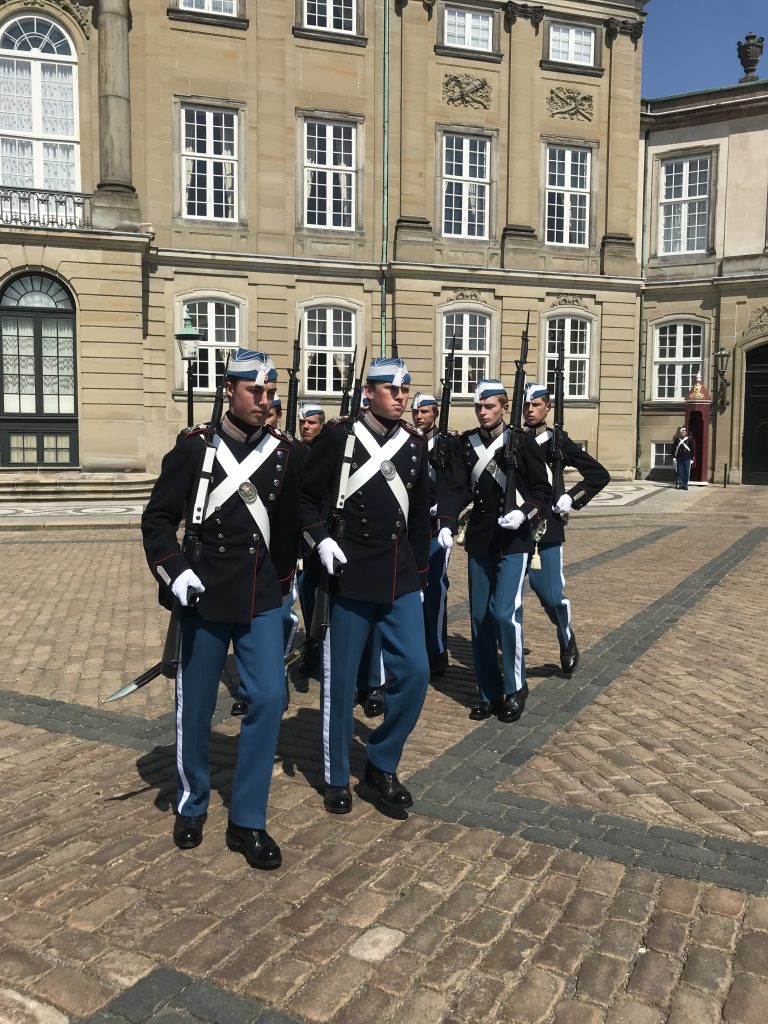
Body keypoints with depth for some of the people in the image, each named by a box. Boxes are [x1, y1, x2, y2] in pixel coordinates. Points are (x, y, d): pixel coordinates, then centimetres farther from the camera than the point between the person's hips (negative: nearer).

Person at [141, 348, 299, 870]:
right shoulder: (194, 446, -6)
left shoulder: (285, 451, 2)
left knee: (269, 700, -5)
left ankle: (248, 822, 11)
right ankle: (192, 804, 35)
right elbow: (157, 518, -3)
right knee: (195, 708, 10)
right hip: (205, 599, -2)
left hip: (262, 602, 2)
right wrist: (173, 570, -18)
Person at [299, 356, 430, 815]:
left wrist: (419, 575, 14)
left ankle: (382, 765, 21)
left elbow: (420, 515, 14)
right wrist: (321, 540, -15)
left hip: (401, 580, 4)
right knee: (340, 681, 5)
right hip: (349, 578, -4)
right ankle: (338, 779, 23)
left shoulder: (415, 443, 8)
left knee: (415, 672, 0)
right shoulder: (339, 437, -6)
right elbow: (303, 496, -1)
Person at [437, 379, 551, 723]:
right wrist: (446, 524, -20)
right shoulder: (465, 443, 4)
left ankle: (516, 687, 9)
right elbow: (453, 487, -5)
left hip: (515, 542, -4)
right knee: (480, 617, 7)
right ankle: (489, 693, 21)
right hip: (479, 541, 4)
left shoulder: (523, 442, -3)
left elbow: (543, 490, -2)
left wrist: (524, 513, -20)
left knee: (505, 613, -12)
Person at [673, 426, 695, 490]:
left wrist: (692, 458, -1)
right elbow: (673, 449, 10)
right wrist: (674, 457, 2)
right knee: (679, 472, 2)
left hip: (687, 459, -2)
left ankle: (685, 485, 7)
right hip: (679, 459, 2)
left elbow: (693, 449, 3)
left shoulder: (690, 440, 3)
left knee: (686, 472, 0)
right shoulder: (677, 440, 9)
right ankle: (679, 484, 9)